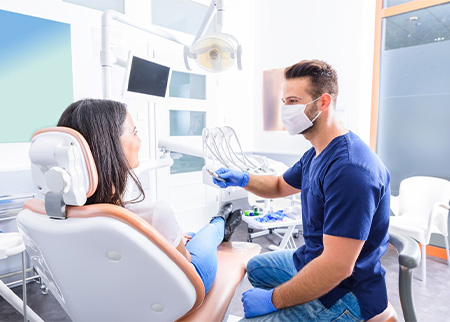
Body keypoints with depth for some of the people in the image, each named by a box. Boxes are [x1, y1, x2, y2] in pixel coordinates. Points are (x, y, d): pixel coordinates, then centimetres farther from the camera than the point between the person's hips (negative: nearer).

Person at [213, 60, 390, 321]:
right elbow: (281, 186, 18)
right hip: (312, 260, 9)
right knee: (256, 267, 26)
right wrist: (243, 179, -1)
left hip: (345, 292, -9)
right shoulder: (315, 155, 3)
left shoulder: (349, 169, -31)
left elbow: (337, 267, -32)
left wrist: (273, 299, -21)